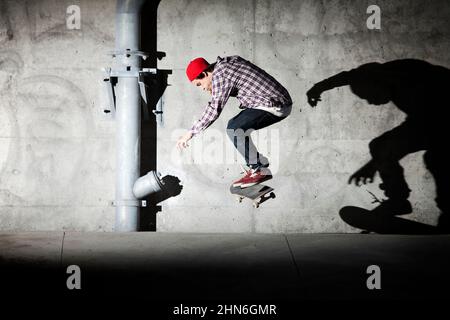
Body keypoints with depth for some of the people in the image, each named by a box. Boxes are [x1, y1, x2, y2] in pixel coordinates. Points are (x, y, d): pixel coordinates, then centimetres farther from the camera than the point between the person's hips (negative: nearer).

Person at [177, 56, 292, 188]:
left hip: (275, 106, -10)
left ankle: (260, 170, -10)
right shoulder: (230, 61, 14)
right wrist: (213, 91, 11)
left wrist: (191, 133, -14)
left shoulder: (220, 74, -13)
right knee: (236, 126, 16)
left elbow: (214, 109, -18)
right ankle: (257, 165, 18)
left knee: (234, 129, -17)